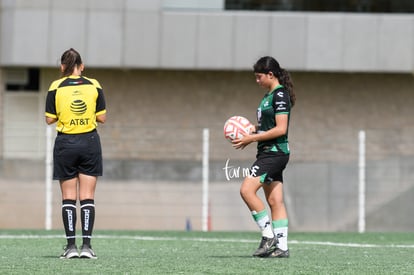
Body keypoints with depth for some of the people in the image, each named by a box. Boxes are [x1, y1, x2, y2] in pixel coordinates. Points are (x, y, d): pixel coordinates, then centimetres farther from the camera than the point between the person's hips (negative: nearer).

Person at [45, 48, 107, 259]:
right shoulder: (94, 86, -1)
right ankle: (86, 245, -4)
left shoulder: (56, 87, -5)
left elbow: (49, 119, -2)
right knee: (87, 196, 2)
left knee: (68, 197, 4)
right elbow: (102, 117, 1)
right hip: (90, 143, 1)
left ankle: (71, 245, 0)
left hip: (65, 144, -1)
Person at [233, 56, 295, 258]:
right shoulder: (269, 95, 17)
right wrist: (250, 133, 8)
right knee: (275, 201, 6)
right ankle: (281, 247, 5)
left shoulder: (280, 95, -13)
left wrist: (252, 138, -17)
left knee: (247, 190, -18)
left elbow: (280, 129, -20)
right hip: (268, 153, 10)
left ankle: (268, 236, -13)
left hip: (275, 152, -10)